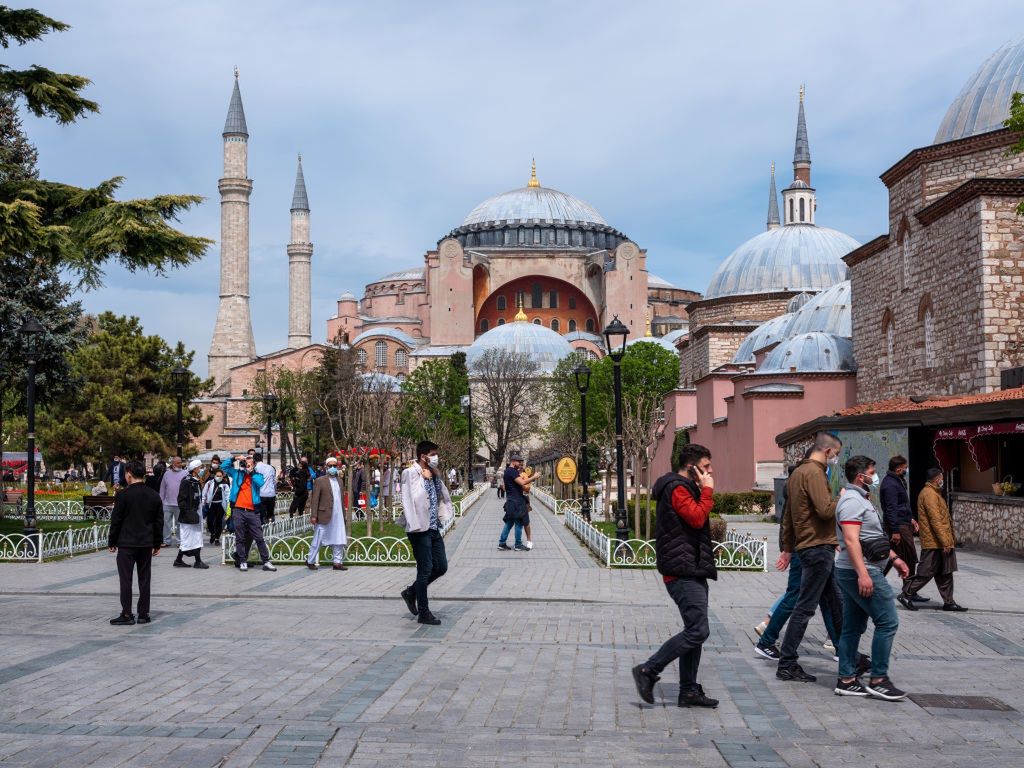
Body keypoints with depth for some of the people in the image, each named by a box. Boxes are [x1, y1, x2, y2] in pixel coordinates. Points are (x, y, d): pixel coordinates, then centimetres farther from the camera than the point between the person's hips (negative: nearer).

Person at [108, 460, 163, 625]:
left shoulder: (123, 494, -10)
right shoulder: (154, 495, 5)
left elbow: (116, 520, -7)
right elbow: (159, 521, 9)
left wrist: (112, 542, 2)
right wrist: (157, 543, 16)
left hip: (127, 543, -5)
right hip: (147, 543, 5)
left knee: (125, 579, 0)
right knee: (144, 579, 8)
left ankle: (126, 614, -1)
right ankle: (143, 614, 11)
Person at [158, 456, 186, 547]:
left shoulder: (184, 474, -1)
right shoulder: (167, 474, 8)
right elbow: (162, 488, 12)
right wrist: (161, 500, 8)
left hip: (179, 504, -3)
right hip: (167, 504, 3)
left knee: (179, 523, 3)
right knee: (166, 522, 5)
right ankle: (166, 541, 13)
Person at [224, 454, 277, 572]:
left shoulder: (257, 475, 9)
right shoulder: (238, 473, 12)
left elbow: (260, 483, -13)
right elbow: (224, 467, 7)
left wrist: (250, 471, -8)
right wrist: (235, 459, -3)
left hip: (252, 512, -1)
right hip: (238, 510, 1)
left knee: (259, 538, 0)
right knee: (240, 538, 4)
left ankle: (266, 562, 2)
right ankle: (242, 562, 11)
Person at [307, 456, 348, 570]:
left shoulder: (339, 480, 14)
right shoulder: (320, 481, -5)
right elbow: (314, 499, -7)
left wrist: (343, 514, 13)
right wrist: (313, 515, -13)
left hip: (338, 517, 6)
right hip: (324, 516, -6)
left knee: (339, 540, 5)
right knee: (318, 540, 3)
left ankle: (337, 563, 12)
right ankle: (310, 561, 16)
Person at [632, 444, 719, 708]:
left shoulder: (686, 488, 21)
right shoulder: (677, 489, -12)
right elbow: (697, 517, -23)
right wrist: (707, 490, -14)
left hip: (692, 571, 11)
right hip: (683, 573, -11)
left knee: (694, 631, 11)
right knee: (697, 631, -13)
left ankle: (689, 691, 16)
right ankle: (648, 671, -6)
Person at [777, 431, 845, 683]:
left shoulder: (798, 472, 17)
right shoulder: (814, 473, -14)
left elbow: (788, 515, 21)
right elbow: (826, 510, -23)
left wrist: (788, 548, 24)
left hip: (806, 546, 10)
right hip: (819, 547, -10)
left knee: (836, 603, 16)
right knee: (804, 608, -5)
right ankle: (786, 665, -1)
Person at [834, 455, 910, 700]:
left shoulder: (861, 500, 20)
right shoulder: (852, 501, -15)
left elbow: (874, 537, 29)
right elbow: (851, 540, -25)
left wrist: (894, 558, 26)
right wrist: (863, 574, -31)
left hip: (853, 573, 11)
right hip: (862, 572, -11)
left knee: (853, 627, 11)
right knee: (887, 622, -8)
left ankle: (846, 680, 14)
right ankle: (878, 680, -6)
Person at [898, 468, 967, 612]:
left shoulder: (933, 493, 17)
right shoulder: (930, 494, -16)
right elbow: (935, 521, -21)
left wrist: (950, 538, 22)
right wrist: (945, 542, -21)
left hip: (938, 543, 10)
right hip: (934, 543, -10)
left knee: (944, 573, 11)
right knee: (926, 572, -5)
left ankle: (949, 602, 14)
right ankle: (906, 595, 2)